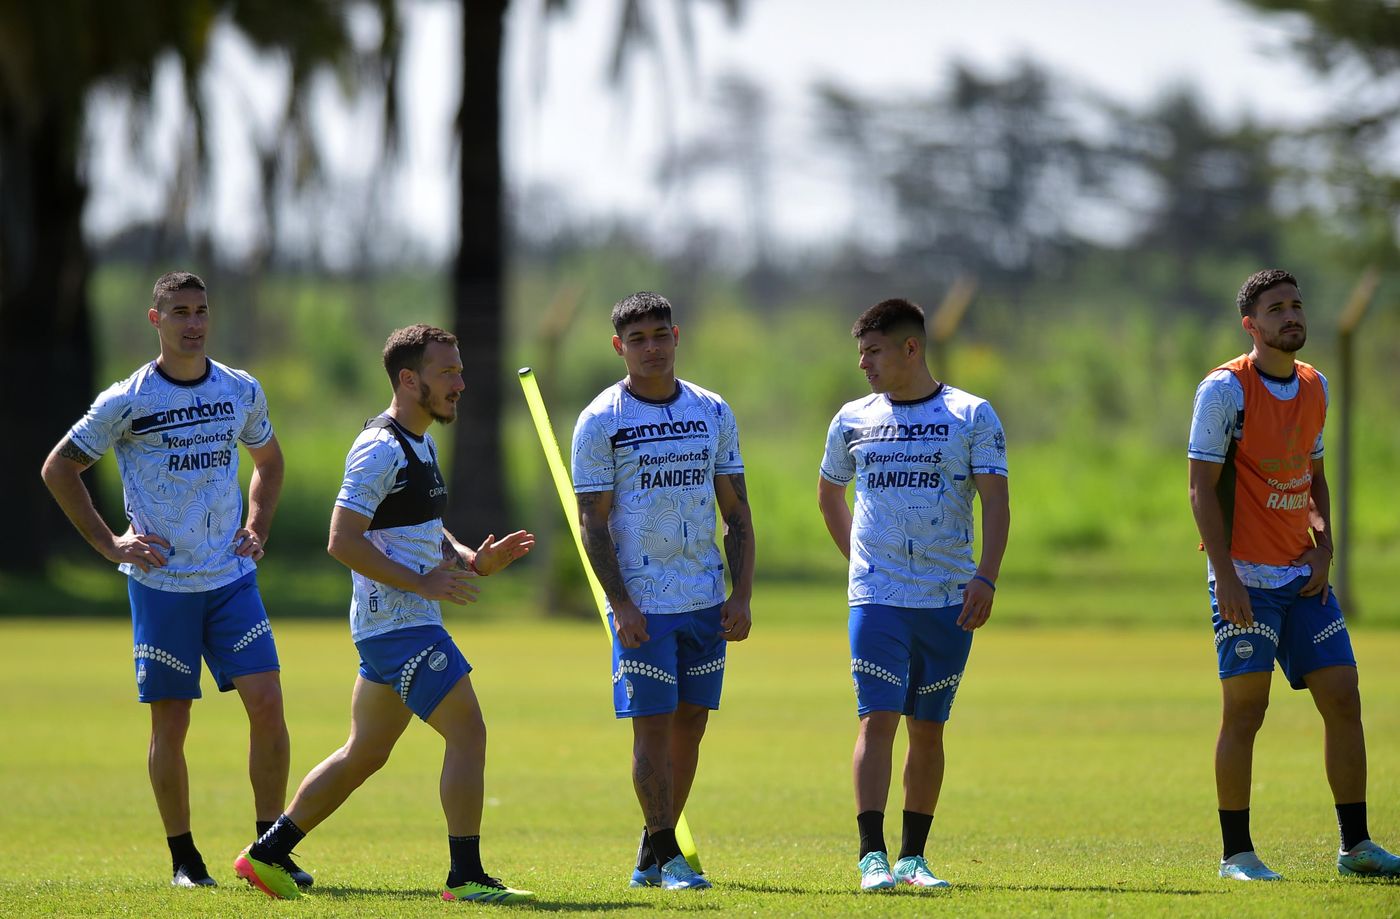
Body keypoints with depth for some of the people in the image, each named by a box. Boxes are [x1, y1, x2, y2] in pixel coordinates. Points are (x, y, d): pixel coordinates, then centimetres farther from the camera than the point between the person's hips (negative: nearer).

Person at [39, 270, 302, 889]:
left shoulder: (242, 392, 6)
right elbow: (58, 469, 2)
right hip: (161, 583, -3)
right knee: (171, 723, 0)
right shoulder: (127, 402, -6)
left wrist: (256, 529, 11)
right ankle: (184, 859, 12)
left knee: (267, 705, -7)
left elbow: (268, 460, 26)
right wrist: (109, 544, -2)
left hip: (232, 578, 3)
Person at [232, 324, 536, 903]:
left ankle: (267, 854, 20)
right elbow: (343, 541, -20)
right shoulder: (381, 449, -15)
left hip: (397, 626, 10)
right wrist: (423, 582, -20)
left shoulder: (420, 445, 17)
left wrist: (474, 560, 8)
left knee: (364, 753, 14)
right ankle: (466, 878, -6)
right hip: (400, 624, -10)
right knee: (468, 732, -10)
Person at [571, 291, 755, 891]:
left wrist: (741, 595, 2)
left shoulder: (713, 413, 8)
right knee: (653, 725, -7)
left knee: (690, 724, 7)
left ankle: (651, 852, 16)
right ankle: (666, 856, -1)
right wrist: (620, 605, -13)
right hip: (643, 604, -4)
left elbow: (737, 513, 11)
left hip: (707, 601, 4)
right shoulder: (600, 422, -3)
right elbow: (593, 522, -5)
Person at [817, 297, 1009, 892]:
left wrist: (985, 577, -14)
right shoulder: (853, 421, 8)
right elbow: (829, 493, 24)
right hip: (877, 597, 0)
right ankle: (873, 856, -13)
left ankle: (913, 857, 12)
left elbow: (994, 501, -3)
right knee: (877, 718, -11)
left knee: (928, 727, 5)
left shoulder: (972, 417, 1)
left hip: (949, 598, 0)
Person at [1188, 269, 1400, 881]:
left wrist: (1323, 545, 5)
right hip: (1246, 578, -6)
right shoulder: (1225, 389, -10)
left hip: (1304, 578, 6)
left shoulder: (1314, 387, 11)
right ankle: (1236, 854, 1)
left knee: (1343, 700, 3)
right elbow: (1203, 487, -11)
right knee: (1245, 711, -6)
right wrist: (1225, 576, -17)